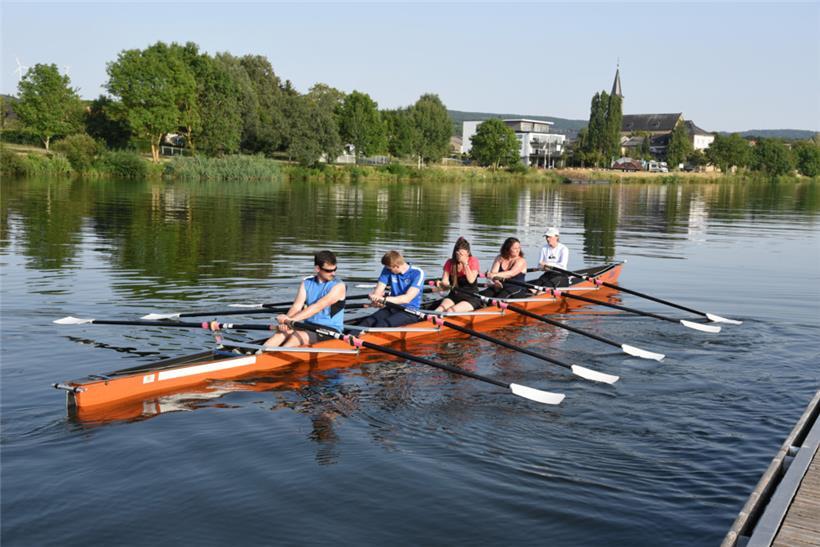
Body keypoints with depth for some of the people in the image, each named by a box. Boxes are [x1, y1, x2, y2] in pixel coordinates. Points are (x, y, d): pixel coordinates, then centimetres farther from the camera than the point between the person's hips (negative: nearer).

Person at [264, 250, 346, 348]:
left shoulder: (338, 286, -8)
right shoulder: (306, 283, 8)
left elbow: (318, 307, -21)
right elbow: (296, 306, -4)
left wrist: (291, 319, -30)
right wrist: (285, 322, -27)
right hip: (309, 328, 4)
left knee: (298, 335, -30)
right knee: (283, 331, -23)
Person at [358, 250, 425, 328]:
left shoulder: (418, 273, -10)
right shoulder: (387, 271, 6)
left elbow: (407, 299, -20)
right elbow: (377, 292, 1)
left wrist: (384, 299, -29)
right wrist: (376, 299, -24)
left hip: (410, 312, -4)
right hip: (392, 308, 4)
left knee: (383, 324, -33)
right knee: (368, 321, -27)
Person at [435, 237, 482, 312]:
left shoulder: (473, 261, -2)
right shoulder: (450, 263, 6)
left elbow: (471, 280, -15)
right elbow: (445, 282, -2)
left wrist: (465, 263, -19)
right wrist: (441, 284, -25)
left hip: (471, 298, -3)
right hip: (454, 296, 3)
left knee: (450, 311, -31)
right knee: (439, 310, -29)